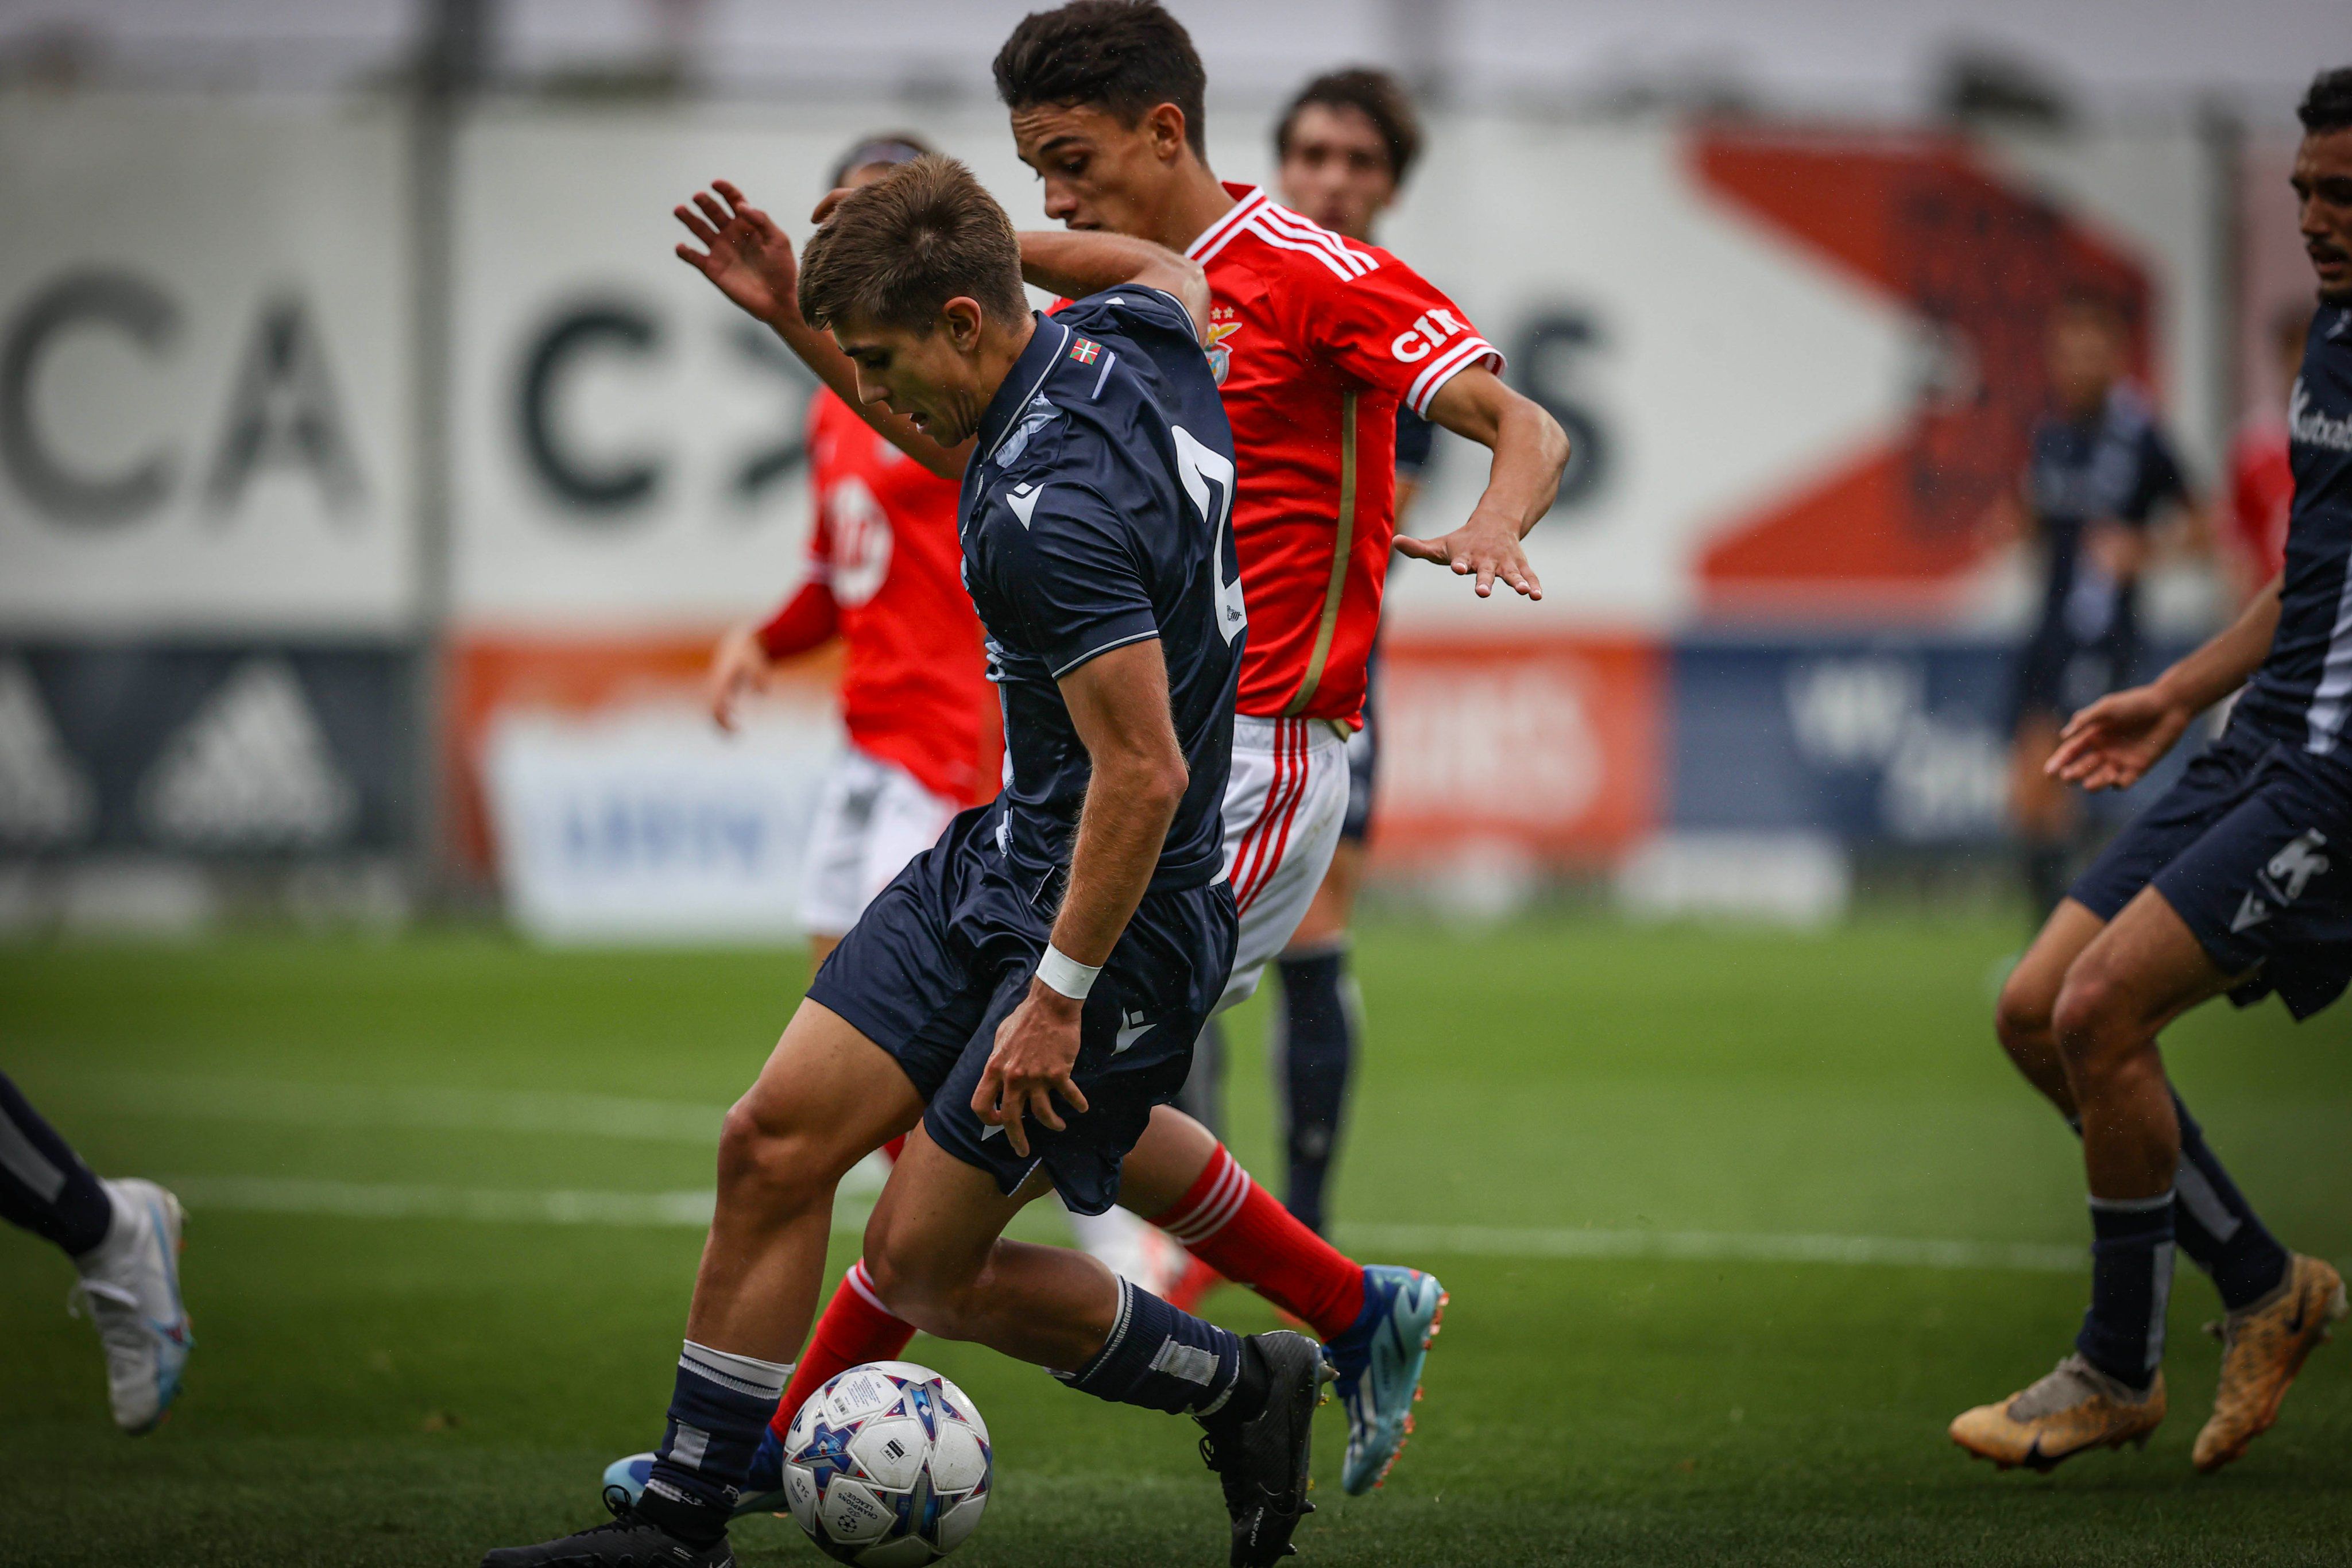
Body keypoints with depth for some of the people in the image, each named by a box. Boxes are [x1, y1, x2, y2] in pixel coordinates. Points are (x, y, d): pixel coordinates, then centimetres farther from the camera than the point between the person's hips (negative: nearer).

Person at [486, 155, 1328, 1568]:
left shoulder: (1051, 509, -28)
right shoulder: (1138, 338, -1)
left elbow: (1144, 775, -29)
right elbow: (1177, 270, 26)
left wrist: (1060, 991, -23)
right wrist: (991, 232, 24)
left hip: (1116, 919, -10)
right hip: (999, 862, 10)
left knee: (923, 1265, -3)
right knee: (776, 1142, 2)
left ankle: (1243, 1388, 17)